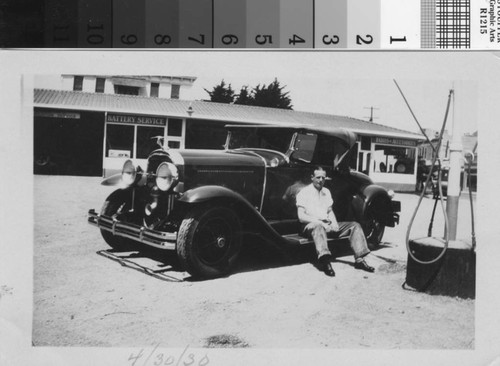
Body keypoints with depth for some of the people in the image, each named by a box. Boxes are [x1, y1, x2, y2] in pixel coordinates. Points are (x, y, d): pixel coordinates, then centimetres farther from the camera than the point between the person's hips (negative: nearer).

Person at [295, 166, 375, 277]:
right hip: (310, 225, -7)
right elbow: (301, 217, -9)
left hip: (328, 225, 7)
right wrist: (319, 221, -20)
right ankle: (324, 261, -62)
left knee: (354, 225, -8)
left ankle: (359, 259, -20)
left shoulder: (326, 192, 20)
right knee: (318, 227, -43)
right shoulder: (304, 192, -2)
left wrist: (334, 222, 0)